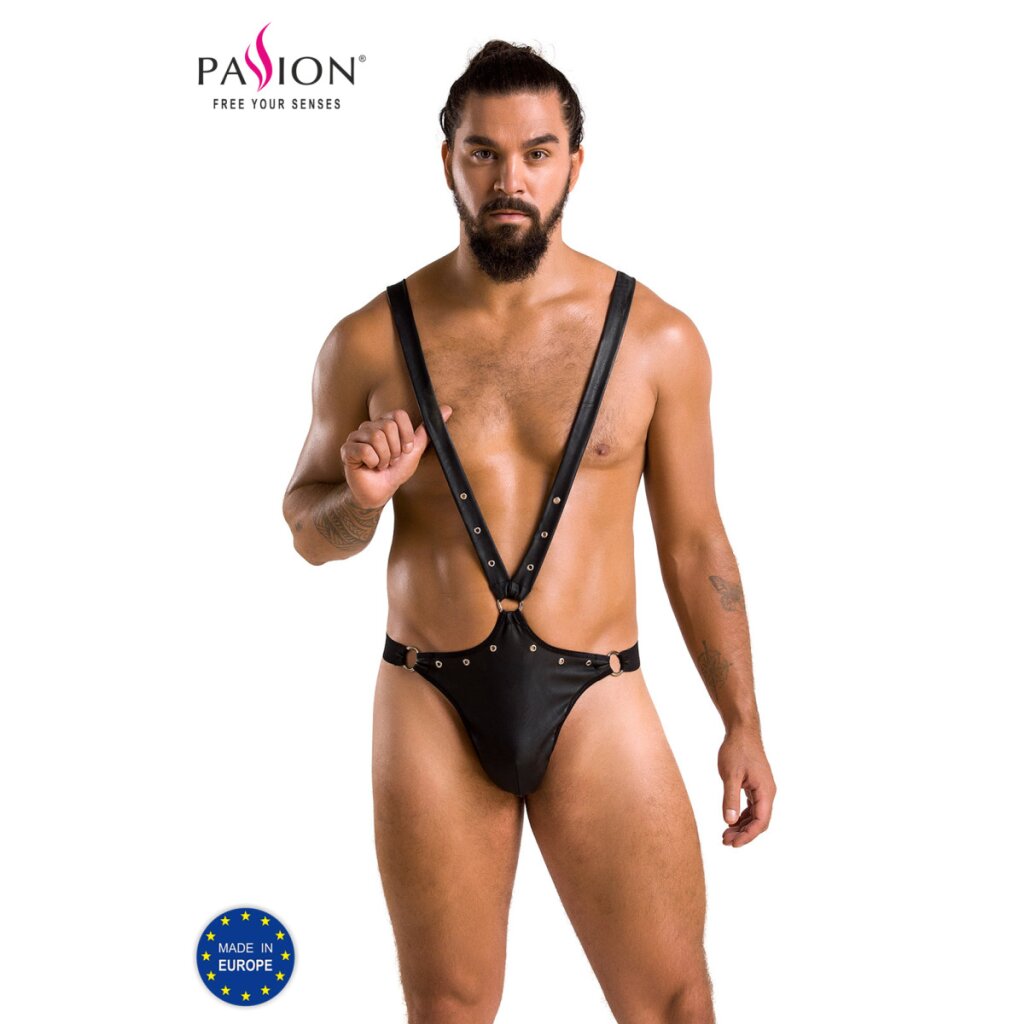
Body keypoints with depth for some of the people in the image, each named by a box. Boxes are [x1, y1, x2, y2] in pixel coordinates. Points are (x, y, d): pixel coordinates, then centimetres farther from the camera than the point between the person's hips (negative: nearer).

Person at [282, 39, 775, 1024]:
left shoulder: (657, 338, 0)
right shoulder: (370, 340, 1)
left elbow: (694, 544, 6)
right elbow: (305, 525, 11)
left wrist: (742, 724, 5)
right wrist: (361, 498, -12)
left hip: (593, 701, 0)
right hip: (431, 705, 1)